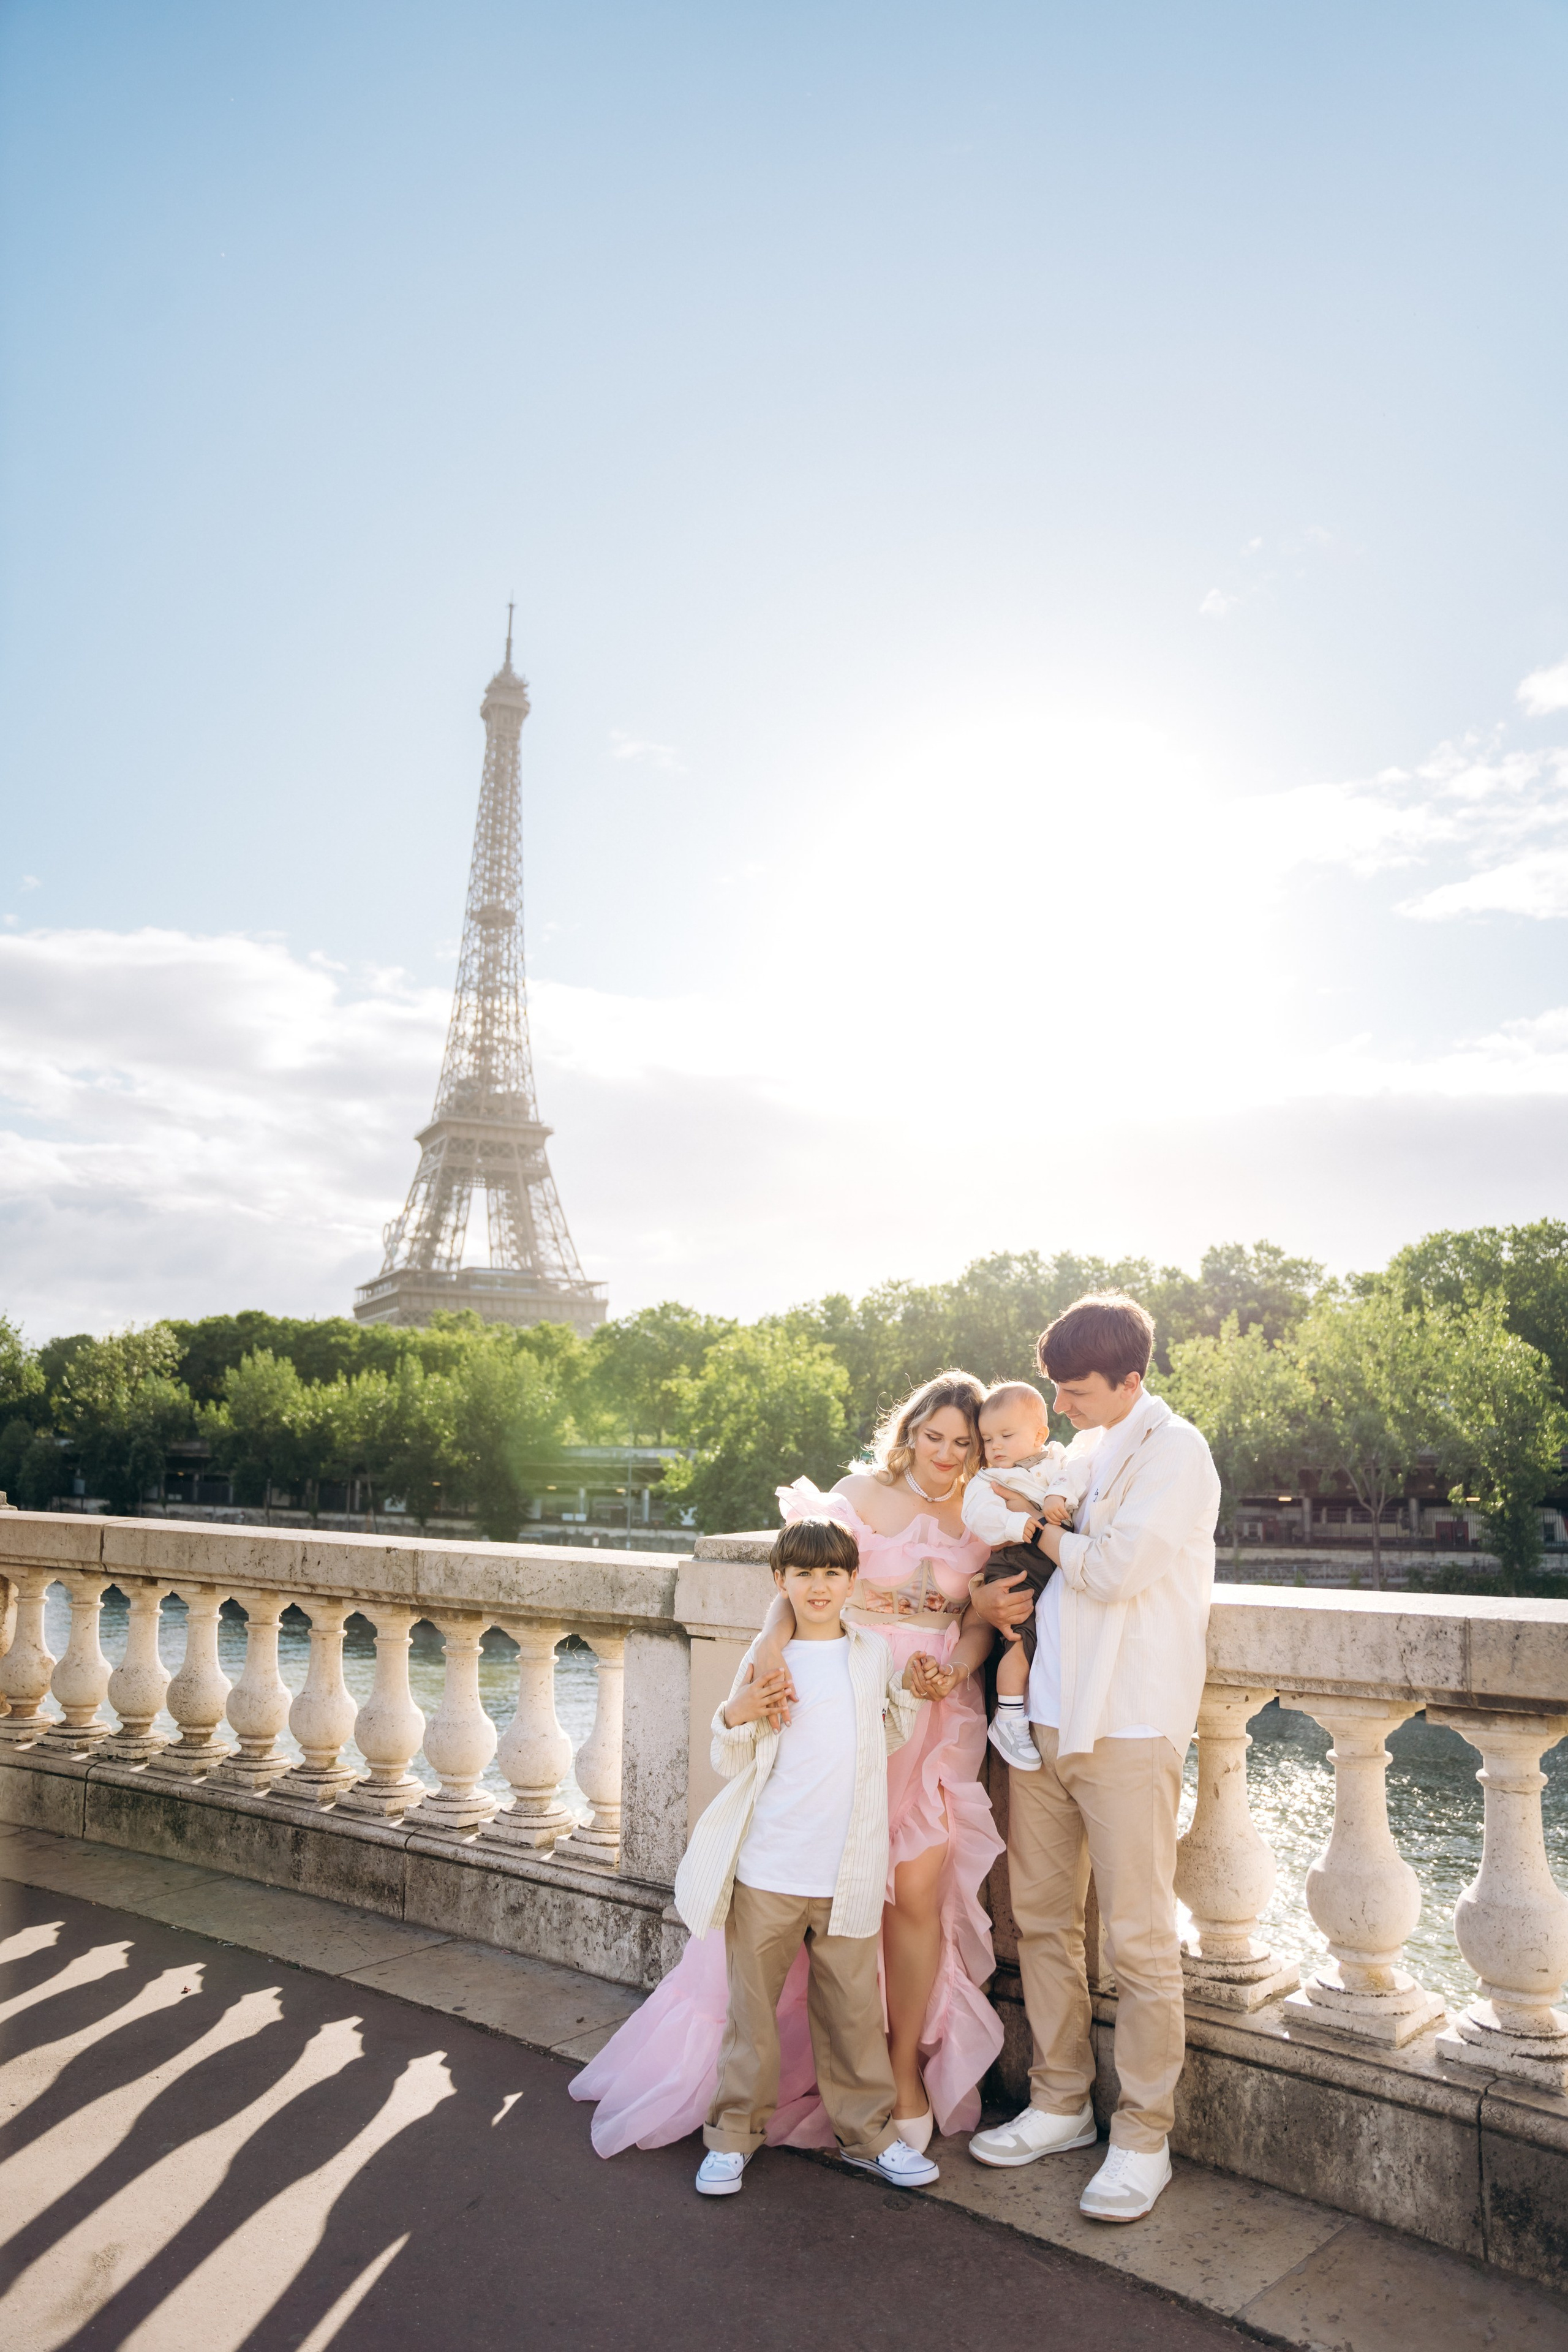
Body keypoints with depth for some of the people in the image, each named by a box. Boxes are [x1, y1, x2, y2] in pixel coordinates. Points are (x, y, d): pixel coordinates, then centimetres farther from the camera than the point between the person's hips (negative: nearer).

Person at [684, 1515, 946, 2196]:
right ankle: (734, 2134, 23)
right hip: (766, 1871, -2)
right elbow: (730, 1763, 4)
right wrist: (735, 1716, -16)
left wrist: (908, 1695, 6)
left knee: (855, 2012, 9)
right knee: (752, 2010, 7)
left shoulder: (873, 1653, 8)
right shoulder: (765, 1658, 0)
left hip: (848, 1877, 2)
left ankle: (866, 2133, 26)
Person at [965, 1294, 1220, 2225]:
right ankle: (1061, 2104, 28)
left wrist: (1037, 1528, -2)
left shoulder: (1174, 1451, -8)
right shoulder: (1078, 1454, 15)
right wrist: (993, 1598, 0)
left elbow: (1116, 1570, -18)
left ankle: (1143, 2137, 15)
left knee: (1141, 1937, 0)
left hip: (1129, 1728, -7)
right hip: (1045, 1718, 7)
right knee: (1043, 1920, 13)